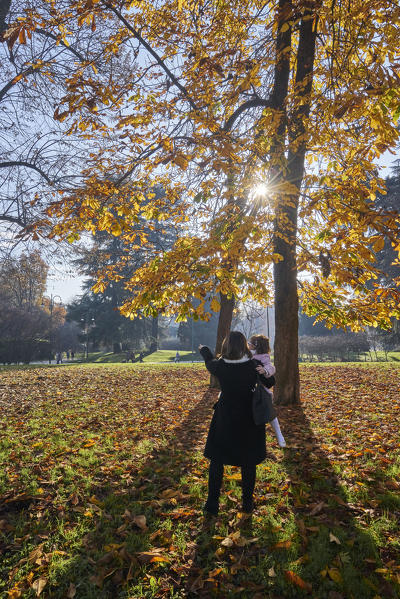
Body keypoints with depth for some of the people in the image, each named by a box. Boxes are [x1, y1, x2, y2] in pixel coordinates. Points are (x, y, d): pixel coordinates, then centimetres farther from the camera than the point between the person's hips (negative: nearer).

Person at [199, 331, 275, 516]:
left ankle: (212, 504, 20)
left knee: (216, 460, 15)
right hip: (248, 419, 1)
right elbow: (269, 383, 0)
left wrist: (203, 349, 29)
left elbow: (209, 361, 12)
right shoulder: (253, 366, -16)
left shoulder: (220, 366, -15)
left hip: (224, 420, 0)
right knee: (248, 462, 17)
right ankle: (247, 503, 28)